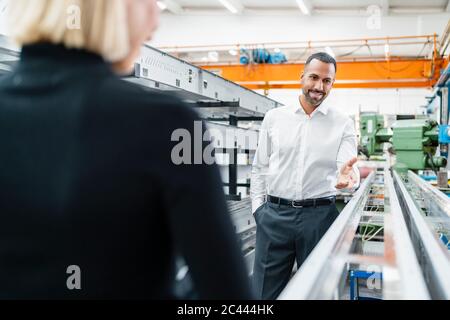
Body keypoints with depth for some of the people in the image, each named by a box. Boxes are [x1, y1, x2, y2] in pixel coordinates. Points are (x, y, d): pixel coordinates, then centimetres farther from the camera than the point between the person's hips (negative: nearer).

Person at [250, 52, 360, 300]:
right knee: (265, 291, 8)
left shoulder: (343, 124, 4)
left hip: (319, 215, 0)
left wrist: (347, 176, -29)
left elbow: (347, 166, -6)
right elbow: (260, 166, 10)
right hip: (274, 214, 1)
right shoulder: (274, 117, 6)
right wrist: (258, 207, 3)